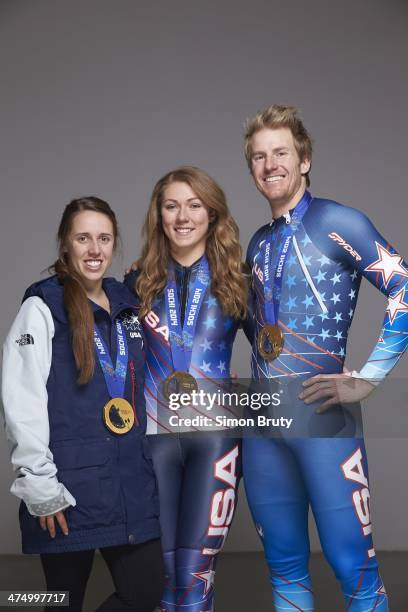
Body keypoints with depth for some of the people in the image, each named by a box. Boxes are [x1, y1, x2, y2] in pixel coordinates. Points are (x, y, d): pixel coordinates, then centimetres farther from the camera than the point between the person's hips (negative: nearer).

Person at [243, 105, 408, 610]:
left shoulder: (336, 222, -5)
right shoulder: (260, 243, 16)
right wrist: (263, 373, 10)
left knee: (353, 565, -4)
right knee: (284, 565, 12)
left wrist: (367, 379, -15)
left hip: (321, 416, -6)